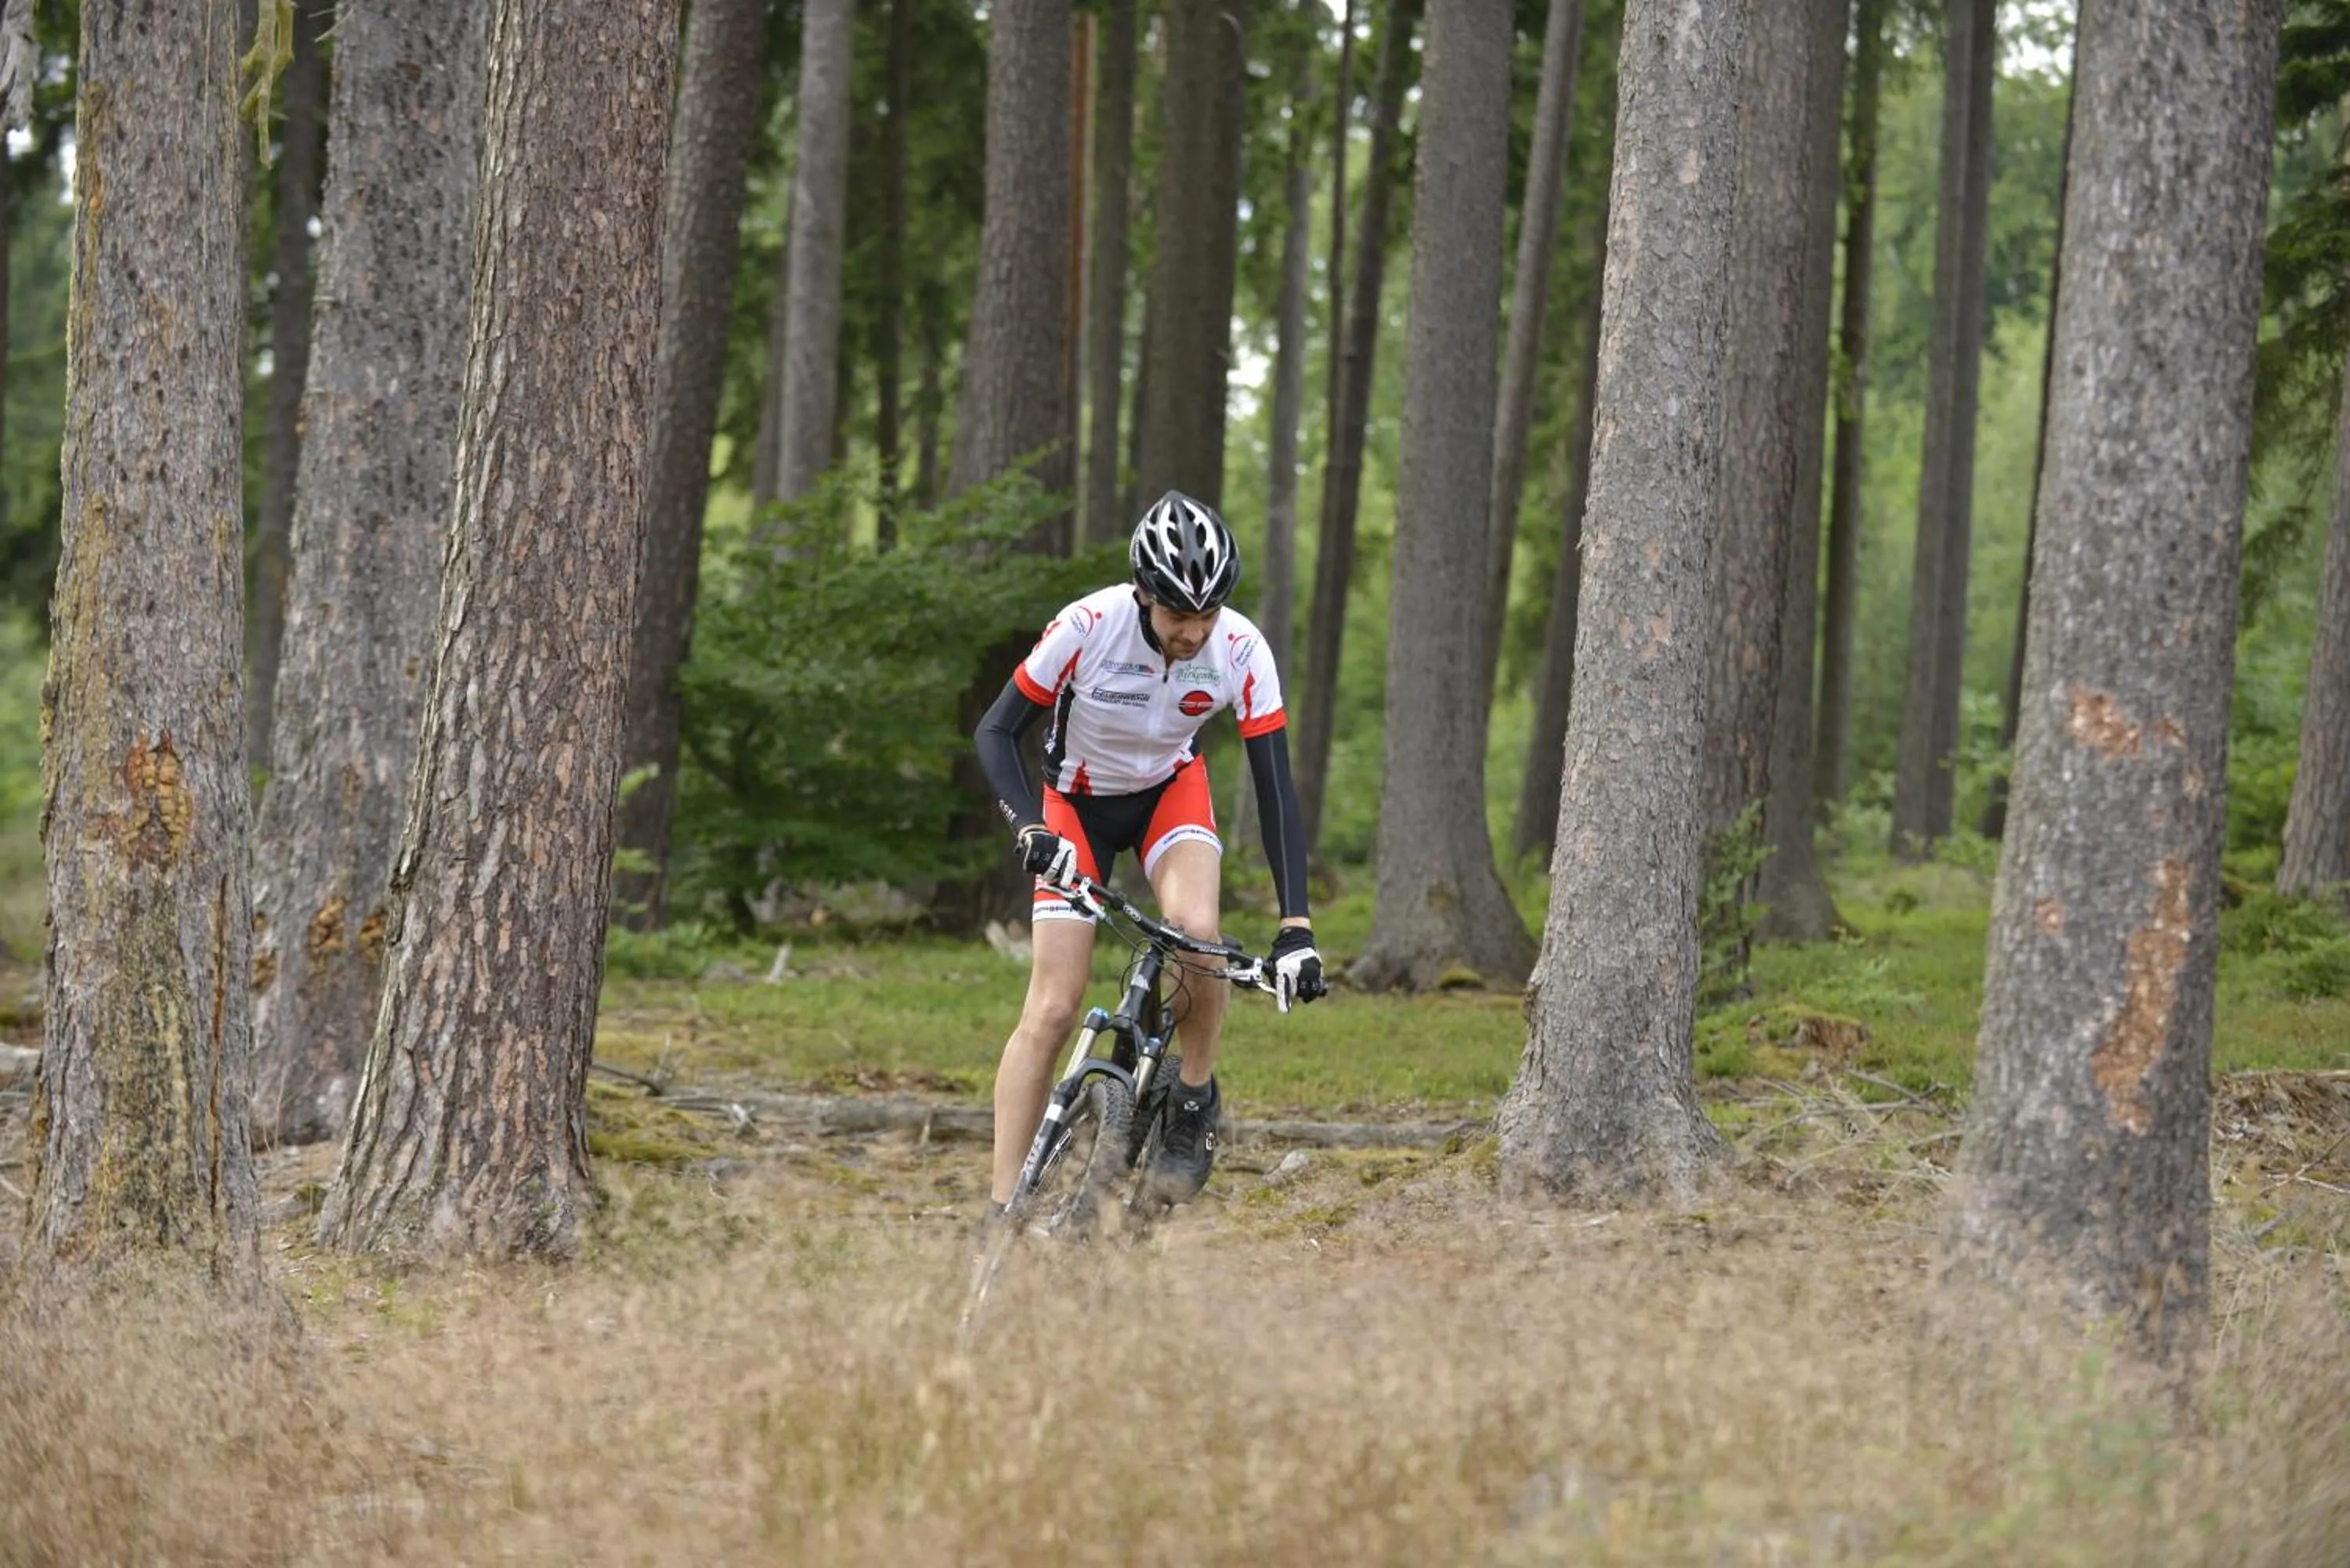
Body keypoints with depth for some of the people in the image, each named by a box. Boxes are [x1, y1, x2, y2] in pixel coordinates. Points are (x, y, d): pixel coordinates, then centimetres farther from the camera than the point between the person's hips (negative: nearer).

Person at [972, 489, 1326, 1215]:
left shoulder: (1241, 649, -26)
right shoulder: (1087, 628, -31)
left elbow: (1275, 787, -24)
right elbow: (996, 731, -22)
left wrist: (1295, 927, -30)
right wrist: (1030, 828, -40)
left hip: (1170, 792, 1)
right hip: (1078, 803, -1)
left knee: (1196, 929, -31)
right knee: (1051, 1011, -11)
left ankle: (1195, 1102, -6)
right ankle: (1003, 1212, -5)